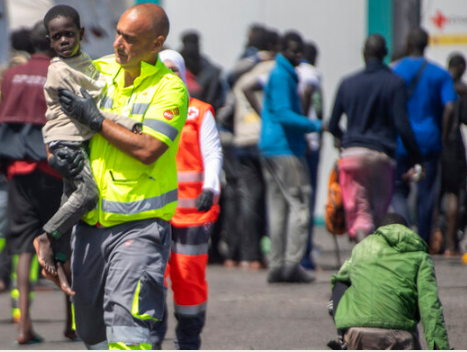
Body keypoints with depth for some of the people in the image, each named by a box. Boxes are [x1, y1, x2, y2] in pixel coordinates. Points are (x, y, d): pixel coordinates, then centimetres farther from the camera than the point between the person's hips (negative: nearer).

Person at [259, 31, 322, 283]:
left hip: (270, 149, 10)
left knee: (278, 207, 7)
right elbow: (284, 115, -19)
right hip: (284, 149, -10)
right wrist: (316, 126, -19)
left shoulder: (282, 73, 20)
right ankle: (292, 264, -12)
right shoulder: (282, 76, -11)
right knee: (299, 205, -9)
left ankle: (276, 265, 6)